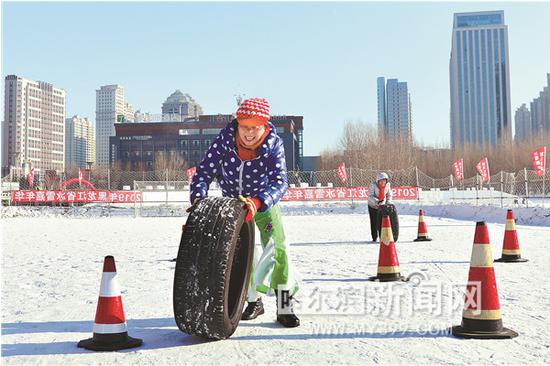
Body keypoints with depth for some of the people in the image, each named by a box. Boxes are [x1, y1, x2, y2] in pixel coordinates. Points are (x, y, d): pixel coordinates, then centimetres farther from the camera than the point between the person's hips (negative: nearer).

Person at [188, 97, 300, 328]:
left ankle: (285, 306, -6)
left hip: (264, 201, -2)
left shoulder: (274, 144, -29)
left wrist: (256, 203, -57)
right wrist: (198, 198, -41)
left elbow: (279, 182, -39)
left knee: (277, 246, -16)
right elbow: (204, 172, -23)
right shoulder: (225, 138, -26)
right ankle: (254, 300, 21)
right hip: (232, 201, 2)